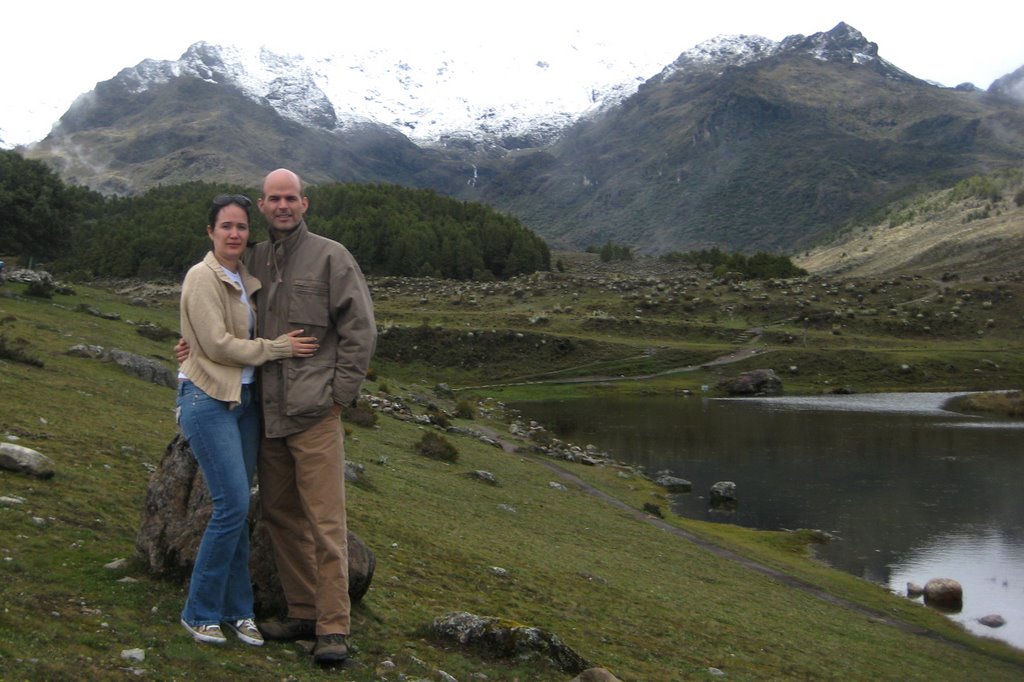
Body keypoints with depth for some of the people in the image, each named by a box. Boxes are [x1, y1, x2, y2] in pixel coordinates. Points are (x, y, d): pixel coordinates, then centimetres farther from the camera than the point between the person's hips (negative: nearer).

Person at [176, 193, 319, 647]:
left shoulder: (245, 279, 12)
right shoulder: (203, 277, -11)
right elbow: (217, 345, -16)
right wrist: (277, 348, -12)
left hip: (244, 399, 7)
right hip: (209, 400, -7)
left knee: (237, 507, 9)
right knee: (233, 505, -11)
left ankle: (237, 609, 18)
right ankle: (199, 612, 3)